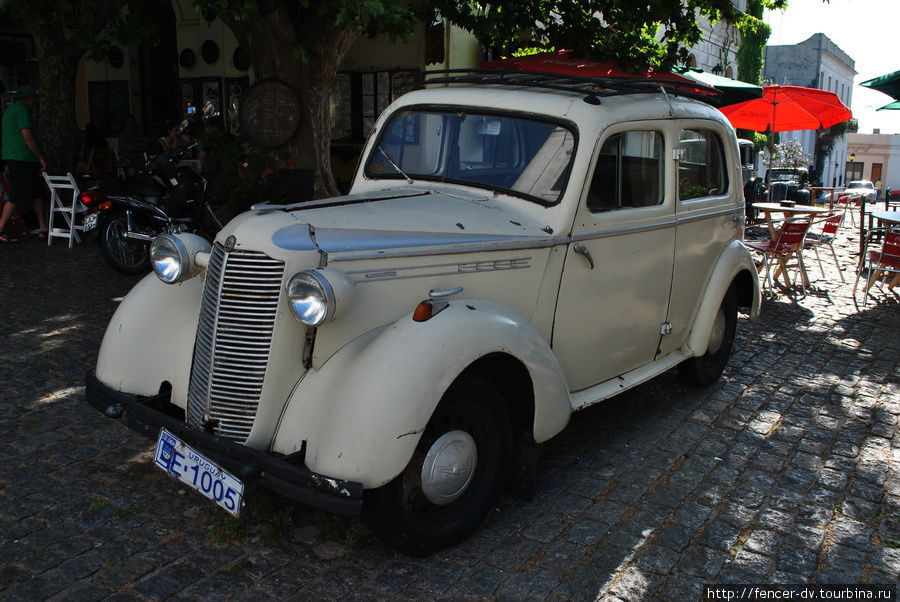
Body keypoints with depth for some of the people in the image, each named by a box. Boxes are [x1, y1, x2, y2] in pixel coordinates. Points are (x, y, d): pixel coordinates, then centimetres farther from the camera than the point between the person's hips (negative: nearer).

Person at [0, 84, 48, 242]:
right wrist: (41, 158, -13)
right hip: (22, 159, -10)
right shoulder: (22, 109, -10)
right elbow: (27, 136, -18)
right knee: (18, 197, -8)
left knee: (37, 193, 12)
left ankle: (43, 228, 15)